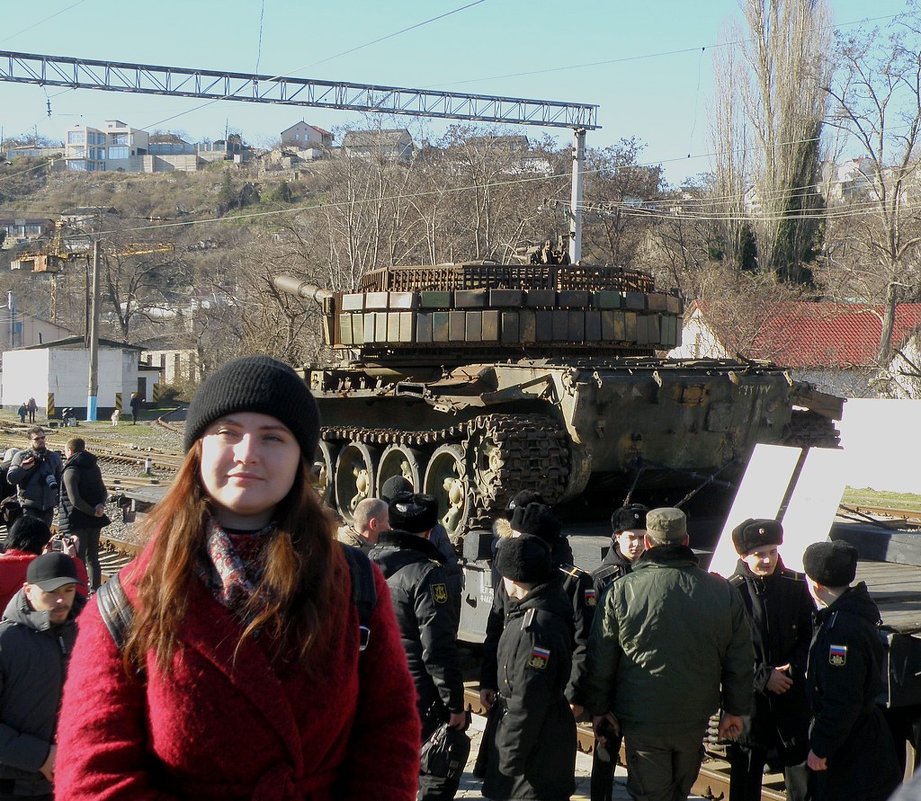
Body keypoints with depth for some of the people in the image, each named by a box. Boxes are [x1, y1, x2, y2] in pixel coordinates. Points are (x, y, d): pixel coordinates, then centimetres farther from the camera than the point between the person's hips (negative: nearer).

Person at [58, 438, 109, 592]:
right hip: (94, 521, 7)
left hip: (76, 521, -7)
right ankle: (95, 590, 20)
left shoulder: (70, 471, -14)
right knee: (93, 557, 16)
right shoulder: (94, 467, 9)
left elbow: (74, 500, -22)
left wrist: (93, 511, -14)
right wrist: (100, 505, -6)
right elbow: (103, 491, 12)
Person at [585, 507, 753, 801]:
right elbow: (740, 661, 0)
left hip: (641, 721, -2)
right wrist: (735, 710, 12)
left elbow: (601, 660, -7)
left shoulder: (621, 590, -15)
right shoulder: (722, 591, -8)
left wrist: (599, 707, 6)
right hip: (695, 718, 3)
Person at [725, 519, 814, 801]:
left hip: (791, 694, 2)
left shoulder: (795, 585, 1)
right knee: (745, 770, 7)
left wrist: (792, 668, -8)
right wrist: (763, 676, -12)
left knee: (799, 763, 5)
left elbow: (810, 636, 7)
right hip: (749, 696, -2)